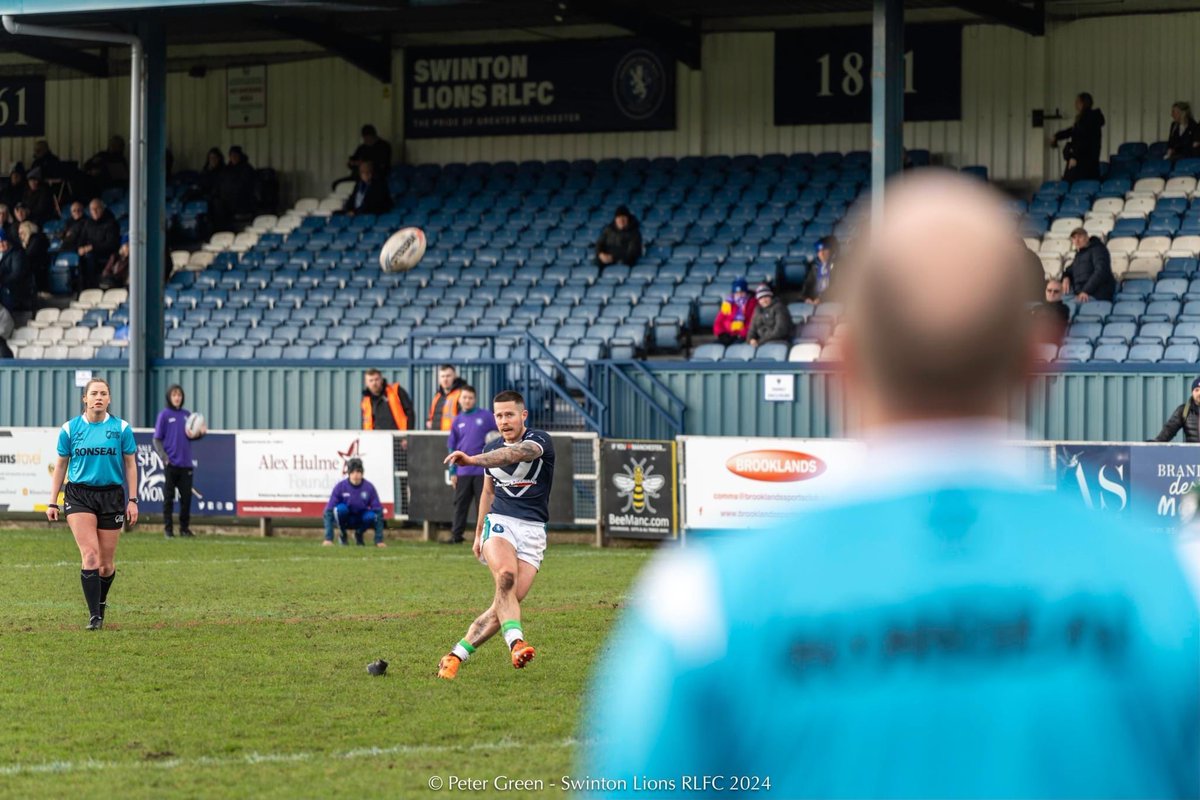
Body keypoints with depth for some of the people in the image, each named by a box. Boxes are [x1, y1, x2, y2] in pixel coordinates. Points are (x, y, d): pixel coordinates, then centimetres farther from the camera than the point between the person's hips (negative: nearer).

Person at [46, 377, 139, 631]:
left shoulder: (121, 428, 2)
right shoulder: (70, 429, 2)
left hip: (111, 496, 1)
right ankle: (94, 616, -15)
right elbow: (61, 465, 9)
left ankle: (100, 604, 33)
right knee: (90, 555, -16)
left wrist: (132, 500, 1)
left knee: (107, 564, 5)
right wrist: (53, 502, 7)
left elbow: (130, 465, 7)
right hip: (79, 495, -1)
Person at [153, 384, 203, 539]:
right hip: (171, 464, -3)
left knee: (186, 497, 4)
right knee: (169, 497, 1)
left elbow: (191, 436, 15)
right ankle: (168, 529, 6)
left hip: (186, 463, 3)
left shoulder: (187, 415, 11)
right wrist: (163, 456, -15)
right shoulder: (164, 415, 0)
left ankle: (185, 528, 13)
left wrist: (200, 433, -7)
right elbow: (157, 439, -1)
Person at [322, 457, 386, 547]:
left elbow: (378, 512, -14)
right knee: (341, 508, -34)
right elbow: (329, 511, -20)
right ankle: (343, 535, -7)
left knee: (371, 516, -32)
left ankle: (359, 534, 1)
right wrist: (328, 539, -28)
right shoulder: (340, 486, -18)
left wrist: (379, 540, -20)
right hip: (345, 519, -1)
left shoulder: (369, 487, -15)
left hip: (360, 521, 1)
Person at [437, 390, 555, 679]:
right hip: (499, 522, 2)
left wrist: (472, 460, -48)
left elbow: (516, 453, -32)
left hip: (533, 530, -2)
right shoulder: (492, 449, 10)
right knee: (505, 578, -29)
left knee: (510, 599, -9)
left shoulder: (539, 441, -9)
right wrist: (478, 533, 29)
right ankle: (516, 642, -45)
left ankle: (456, 656, 3)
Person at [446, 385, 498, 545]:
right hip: (463, 470, 3)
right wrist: (452, 472, 10)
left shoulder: (486, 416, 2)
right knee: (460, 504, 4)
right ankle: (456, 536, 6)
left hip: (482, 470, -3)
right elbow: (452, 448, 14)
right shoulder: (457, 421, 11)